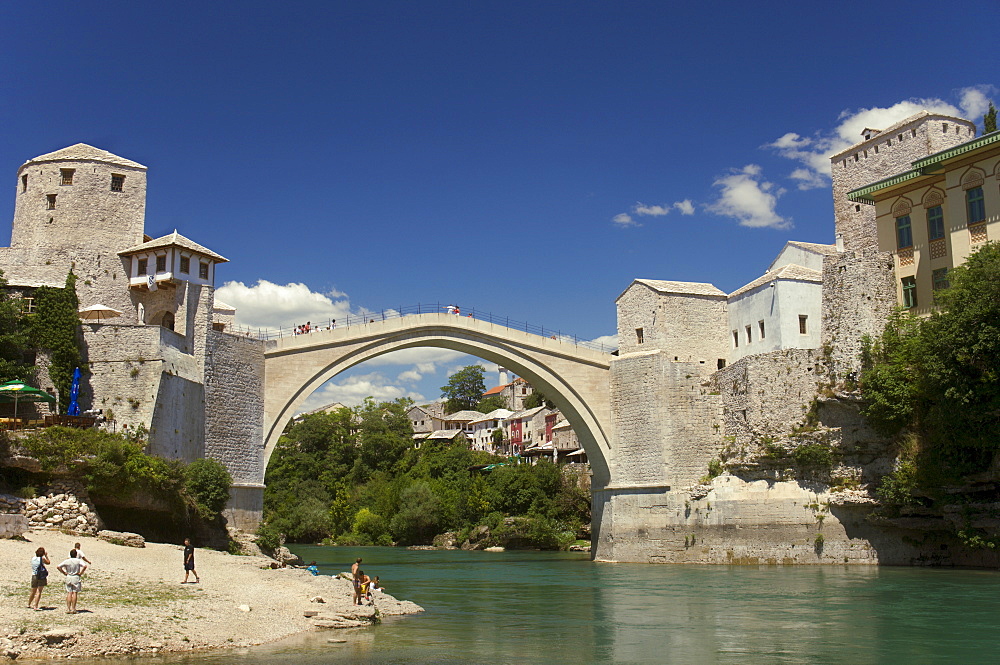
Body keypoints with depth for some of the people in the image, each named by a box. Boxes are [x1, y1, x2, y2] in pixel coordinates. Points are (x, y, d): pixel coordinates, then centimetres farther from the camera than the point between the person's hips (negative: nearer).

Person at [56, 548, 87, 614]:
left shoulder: (67, 561, 0)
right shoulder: (78, 561, -6)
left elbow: (58, 567, -4)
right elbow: (85, 566, -21)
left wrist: (64, 573, 3)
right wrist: (80, 573, -9)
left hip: (68, 577, 2)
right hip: (76, 577, -2)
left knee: (69, 593, 6)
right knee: (75, 593, 2)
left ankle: (68, 609, 4)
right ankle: (73, 609, 1)